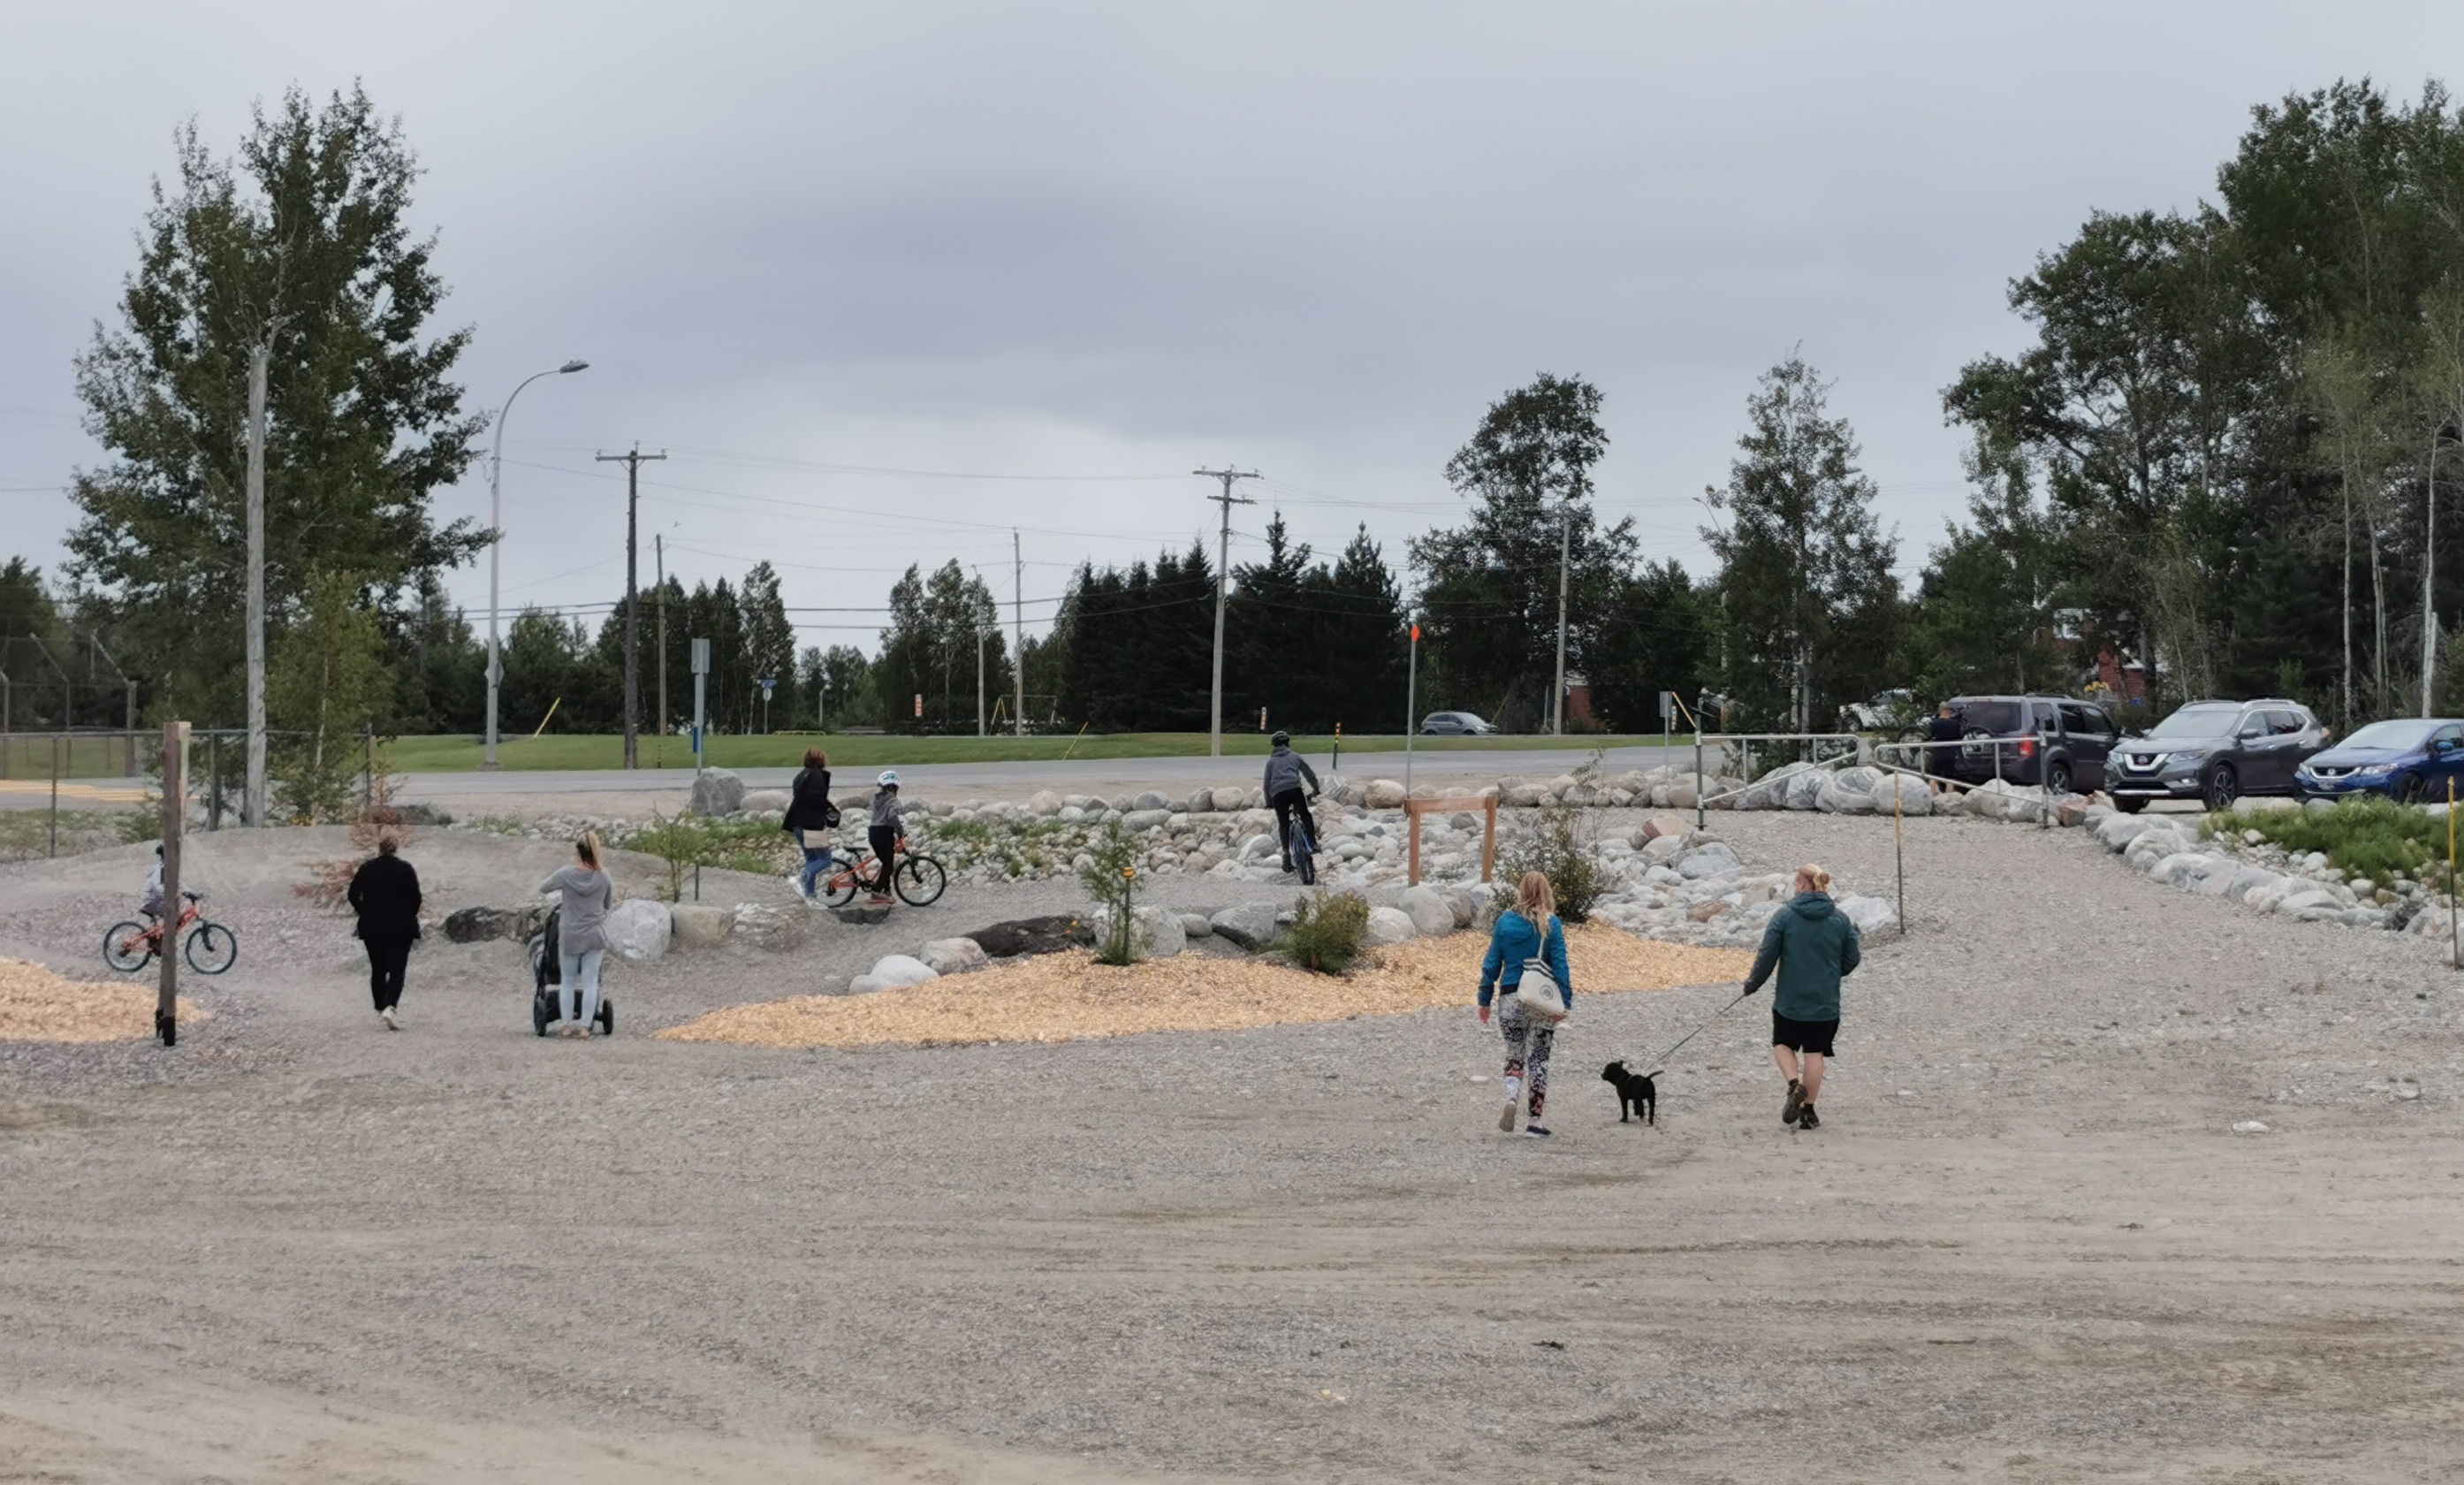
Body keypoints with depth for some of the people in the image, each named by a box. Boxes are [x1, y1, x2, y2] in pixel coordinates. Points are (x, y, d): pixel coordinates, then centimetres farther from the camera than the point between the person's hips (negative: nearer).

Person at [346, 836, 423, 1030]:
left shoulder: (366, 868, 0)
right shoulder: (405, 869, -6)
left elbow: (353, 895, 1)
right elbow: (416, 898, -4)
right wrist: (409, 917, 12)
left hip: (372, 927, 2)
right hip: (400, 927, -2)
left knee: (378, 970, 14)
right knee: (397, 969, -2)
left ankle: (380, 1009, 17)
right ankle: (389, 1007, -21)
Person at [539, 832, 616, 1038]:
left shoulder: (565, 874, -10)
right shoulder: (604, 879, -5)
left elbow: (543, 888, 7)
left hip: (570, 936, -1)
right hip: (595, 936, 1)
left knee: (568, 982, 10)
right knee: (590, 982, 4)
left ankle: (566, 1026, 11)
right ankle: (585, 1026, 2)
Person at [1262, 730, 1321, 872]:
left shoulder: (1271, 761, 22)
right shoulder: (1294, 757, 20)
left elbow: (1267, 782, 18)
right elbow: (1309, 773, 23)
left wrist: (1268, 801, 24)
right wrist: (1316, 789, 36)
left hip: (1277, 794, 1)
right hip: (1294, 789, -1)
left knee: (1283, 825, 9)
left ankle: (1286, 851, -2)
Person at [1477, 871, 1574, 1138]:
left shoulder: (1505, 921, 0)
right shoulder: (1551, 925, -6)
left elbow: (1491, 964, 4)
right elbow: (1560, 966, -8)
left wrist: (1485, 1000, 11)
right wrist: (1566, 1002, -4)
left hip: (1511, 1001, 2)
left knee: (1514, 1054, 15)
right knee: (1538, 1058, 7)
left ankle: (1511, 1098, -12)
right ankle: (1535, 1119, 6)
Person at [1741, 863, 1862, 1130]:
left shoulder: (1784, 916, -8)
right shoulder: (1840, 919, 0)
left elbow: (1767, 956, -7)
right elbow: (1851, 960, 5)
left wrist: (1753, 983, 8)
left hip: (1790, 999, -2)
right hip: (1826, 1001, 2)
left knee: (1783, 1044, 16)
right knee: (1815, 1053, 8)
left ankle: (1795, 1085, -8)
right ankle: (1808, 1110, 8)